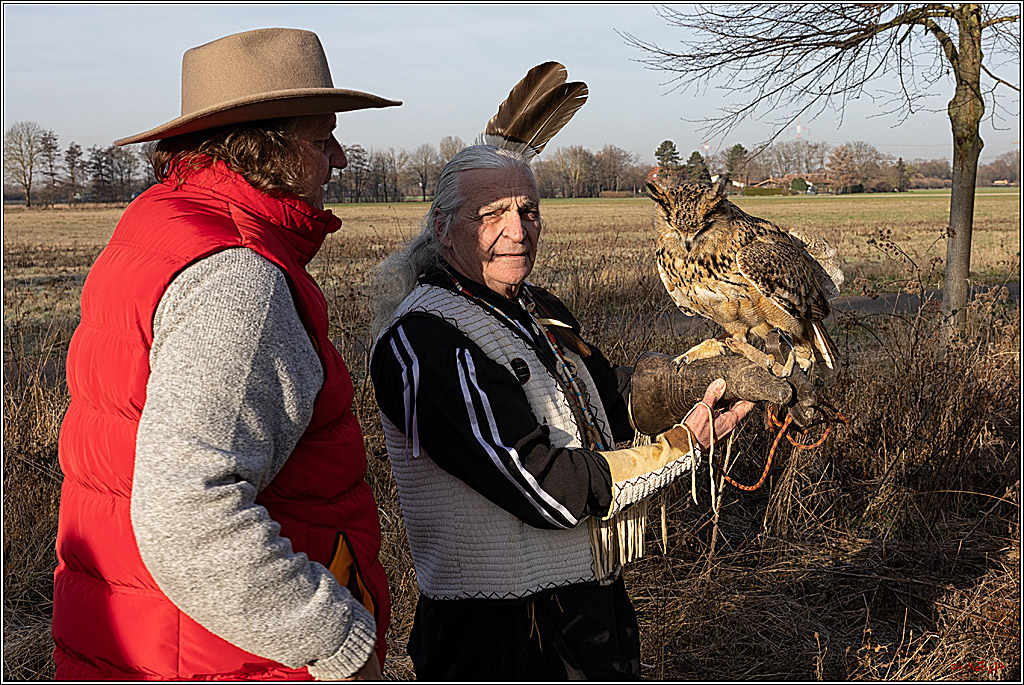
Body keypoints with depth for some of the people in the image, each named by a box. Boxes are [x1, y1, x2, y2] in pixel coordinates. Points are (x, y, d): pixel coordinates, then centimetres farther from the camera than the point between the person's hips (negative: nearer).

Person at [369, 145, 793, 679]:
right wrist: (684, 446, -18)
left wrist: (699, 376, -7)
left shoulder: (537, 310, 6)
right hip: (498, 633, -8)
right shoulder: (424, 339, -24)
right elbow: (545, 488, -27)